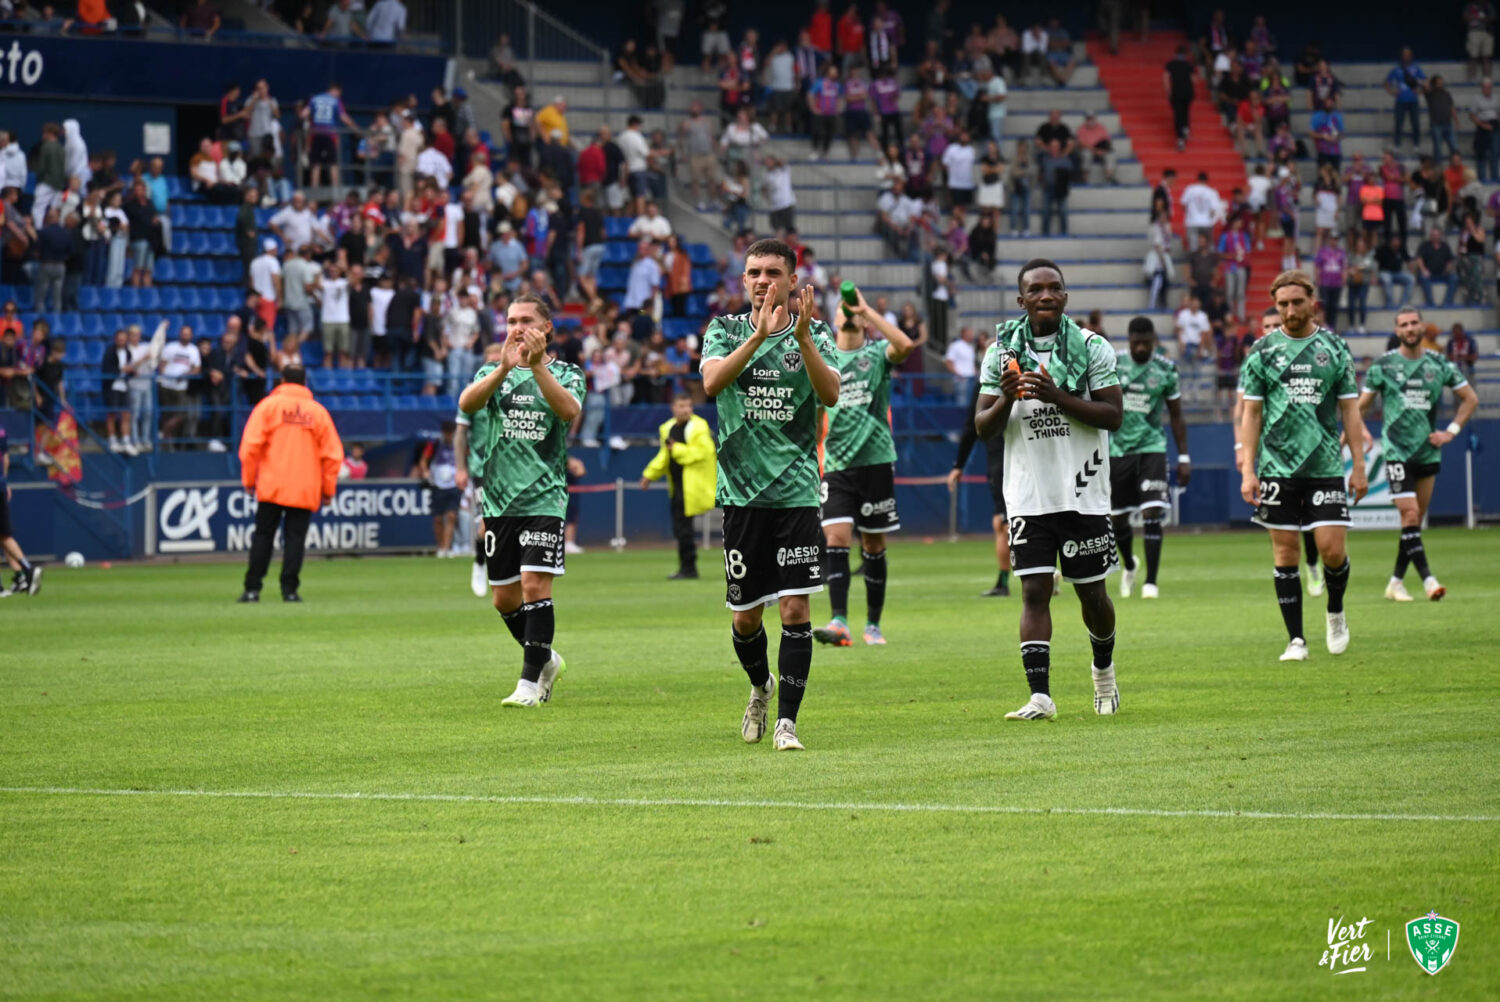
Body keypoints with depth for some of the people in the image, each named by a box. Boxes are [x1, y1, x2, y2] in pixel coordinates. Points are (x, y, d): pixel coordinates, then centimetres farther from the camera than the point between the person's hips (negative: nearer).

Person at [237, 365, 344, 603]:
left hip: (271, 486, -1)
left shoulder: (269, 406, 1)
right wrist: (328, 490, 12)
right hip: (305, 490, 1)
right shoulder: (318, 411, 6)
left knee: (263, 536, 4)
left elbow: (250, 446, -6)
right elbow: (333, 455, 5)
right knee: (295, 538, 3)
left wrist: (249, 480, 2)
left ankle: (252, 589, 0)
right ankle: (289, 589, -5)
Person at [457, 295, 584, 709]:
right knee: (505, 598, 7)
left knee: (535, 585, -15)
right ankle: (545, 660, 30)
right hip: (498, 500, 4)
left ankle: (530, 682, -10)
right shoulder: (493, 372, 10)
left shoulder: (566, 374, 4)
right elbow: (467, 403, -12)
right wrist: (505, 367, -26)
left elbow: (570, 411, -18)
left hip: (544, 499, -4)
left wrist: (537, 366, -27)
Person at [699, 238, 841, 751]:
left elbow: (831, 395, -14)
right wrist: (759, 335, -29)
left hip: (796, 492, -1)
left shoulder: (814, 333, 4)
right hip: (741, 491, 1)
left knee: (795, 609, -10)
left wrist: (802, 337, -27)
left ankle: (786, 720, -3)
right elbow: (712, 381, -16)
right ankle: (761, 686, 36)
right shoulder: (725, 330, 5)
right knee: (747, 617, 7)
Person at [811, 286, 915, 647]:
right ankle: (839, 622, -20)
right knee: (836, 538, -14)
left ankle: (873, 624, 13)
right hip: (837, 465, 1)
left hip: (875, 460, -1)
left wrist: (867, 310, -14)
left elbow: (905, 345, -19)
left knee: (874, 545, 5)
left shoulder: (877, 353, 4)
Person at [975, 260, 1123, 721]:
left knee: (1091, 592, 9)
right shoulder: (1001, 351, 4)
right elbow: (983, 427, 5)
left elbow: (1112, 415, -8)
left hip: (1083, 492, -1)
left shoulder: (1092, 347, -1)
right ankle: (1039, 696, -11)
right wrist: (1007, 399, -16)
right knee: (1034, 590, -8)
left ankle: (1104, 668, 36)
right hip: (1028, 494, 1)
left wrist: (1056, 396, -20)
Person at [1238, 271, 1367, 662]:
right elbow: (1251, 413, 5)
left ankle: (1335, 612, 21)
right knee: (1285, 552, 0)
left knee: (1332, 548, -8)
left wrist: (1359, 466, 3)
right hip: (1277, 466, 0)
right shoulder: (1262, 351, 4)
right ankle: (1296, 640, 8)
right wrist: (1247, 470, -2)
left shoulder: (1334, 347, 5)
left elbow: (1349, 409, 8)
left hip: (1326, 465, 0)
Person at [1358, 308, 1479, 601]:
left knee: (1416, 520, 7)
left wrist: (1451, 432, 4)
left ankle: (1396, 582, 16)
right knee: (1410, 515, -16)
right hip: (1396, 452, -4)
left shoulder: (1439, 365, 5)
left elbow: (1470, 399, 14)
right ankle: (1427, 579, -19)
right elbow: (1361, 405, 5)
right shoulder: (1383, 365, -1)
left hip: (1428, 453, 4)